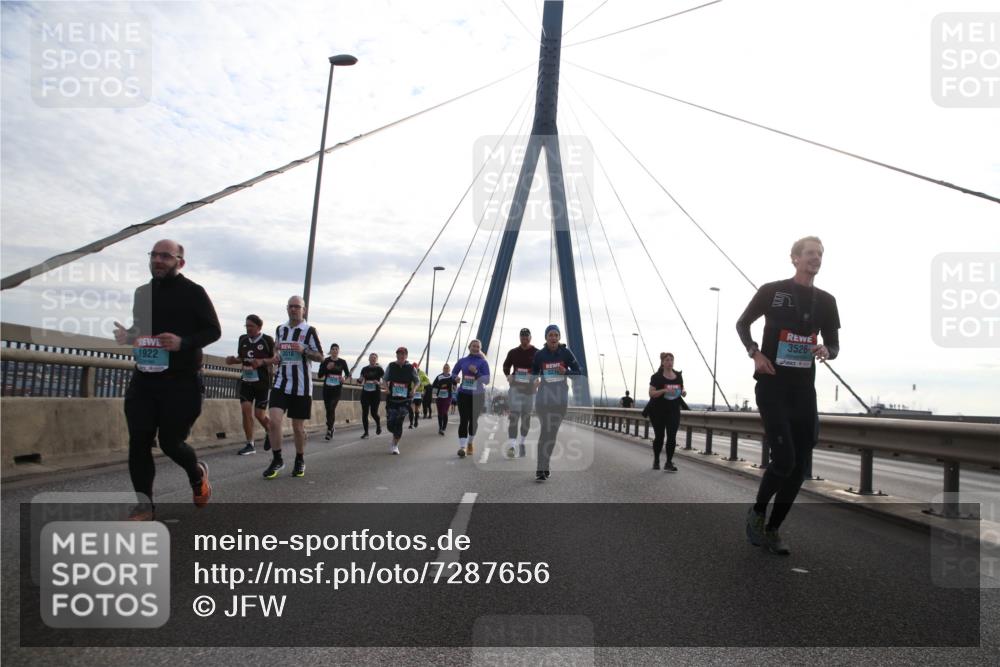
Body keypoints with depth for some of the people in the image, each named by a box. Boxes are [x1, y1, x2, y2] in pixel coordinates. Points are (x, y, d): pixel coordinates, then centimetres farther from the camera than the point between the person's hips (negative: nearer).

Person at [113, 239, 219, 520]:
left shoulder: (193, 292, -5)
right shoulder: (141, 292, 13)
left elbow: (213, 330, -5)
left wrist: (183, 342, -22)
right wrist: (127, 335, 2)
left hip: (182, 381, -5)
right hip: (143, 380, 5)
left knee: (171, 442, -1)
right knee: (138, 440, 0)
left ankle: (197, 474, 31)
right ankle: (144, 504, 12)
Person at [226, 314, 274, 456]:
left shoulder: (267, 340, -9)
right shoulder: (243, 339, 6)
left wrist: (262, 362, -23)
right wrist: (233, 360, -2)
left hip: (262, 382, -4)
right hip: (246, 380, 4)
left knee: (259, 414, -2)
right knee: (246, 410, -5)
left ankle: (269, 432, 30)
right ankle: (250, 445, 4)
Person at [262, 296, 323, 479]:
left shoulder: (309, 330, -4)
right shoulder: (280, 329, 11)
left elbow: (320, 356, -3)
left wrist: (304, 350, -21)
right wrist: (276, 356, 4)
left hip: (301, 386, -3)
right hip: (281, 383, 3)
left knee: (298, 426, 5)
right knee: (274, 420, -12)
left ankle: (300, 461, 25)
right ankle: (277, 460, 3)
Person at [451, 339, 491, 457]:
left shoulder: (483, 362, 0)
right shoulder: (462, 361, 6)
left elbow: (487, 380, -4)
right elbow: (453, 373, 16)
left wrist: (476, 373, -19)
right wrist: (455, 378, -7)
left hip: (477, 395, 0)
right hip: (463, 394, 0)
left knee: (473, 420, 10)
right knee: (463, 420, -9)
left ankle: (470, 442, 31)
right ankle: (462, 446, -14)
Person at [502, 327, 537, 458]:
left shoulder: (537, 353, 2)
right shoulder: (513, 352, 7)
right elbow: (506, 365, 19)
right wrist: (508, 375, -1)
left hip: (530, 388, 1)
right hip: (515, 387, -1)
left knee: (526, 416, 10)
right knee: (514, 415, -13)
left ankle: (521, 442, 29)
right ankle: (511, 446, -18)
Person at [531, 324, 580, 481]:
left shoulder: (566, 353, -1)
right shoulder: (539, 354, 0)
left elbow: (577, 372, 3)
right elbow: (534, 373, 14)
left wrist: (565, 371, -15)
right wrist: (535, 381, -5)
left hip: (560, 396, 1)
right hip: (544, 395, -1)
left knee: (553, 432, 8)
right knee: (546, 430, -11)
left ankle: (544, 466, 21)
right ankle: (541, 468, -8)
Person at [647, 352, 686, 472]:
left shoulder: (678, 376, 6)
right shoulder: (657, 377, -7)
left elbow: (682, 390, 17)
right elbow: (651, 393, -14)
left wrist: (683, 392, -7)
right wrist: (664, 390, -28)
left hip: (674, 410, 3)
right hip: (658, 411, -3)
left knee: (672, 436, -8)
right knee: (659, 436, 8)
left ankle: (669, 463, -4)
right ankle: (656, 461, 27)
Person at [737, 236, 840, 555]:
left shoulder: (826, 301, 9)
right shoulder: (772, 291, -2)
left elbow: (834, 344, 15)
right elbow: (742, 324, 9)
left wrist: (826, 351, -10)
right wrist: (755, 353, -8)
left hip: (804, 389, 5)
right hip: (772, 386, -5)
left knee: (800, 465, 3)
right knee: (784, 458, -16)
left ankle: (772, 529, 18)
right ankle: (757, 512, 11)